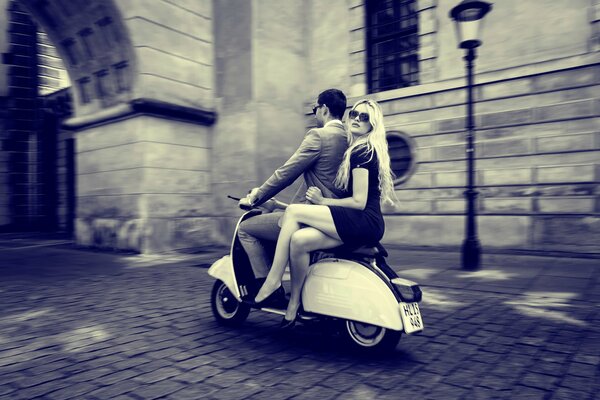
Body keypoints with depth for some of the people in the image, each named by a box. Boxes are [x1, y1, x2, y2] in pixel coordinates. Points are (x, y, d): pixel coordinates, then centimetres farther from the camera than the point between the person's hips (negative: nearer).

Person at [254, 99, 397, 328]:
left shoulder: (361, 152, -8)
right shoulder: (359, 150, 22)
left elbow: (359, 202, -14)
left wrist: (322, 201, -6)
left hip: (365, 223, -8)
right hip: (361, 225, 8)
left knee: (293, 211, -17)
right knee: (299, 240, -13)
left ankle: (273, 280, -11)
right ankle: (293, 304, -5)